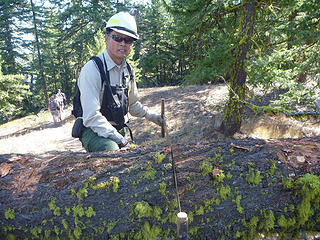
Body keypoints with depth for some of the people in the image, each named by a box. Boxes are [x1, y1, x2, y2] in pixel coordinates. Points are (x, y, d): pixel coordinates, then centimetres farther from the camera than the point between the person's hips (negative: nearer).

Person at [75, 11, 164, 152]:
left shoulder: (128, 70, 6)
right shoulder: (92, 69, -18)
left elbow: (132, 104, 21)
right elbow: (92, 117, -24)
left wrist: (152, 116, 9)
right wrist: (121, 140, -27)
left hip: (119, 131, 7)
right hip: (94, 132, -7)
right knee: (111, 149, -34)